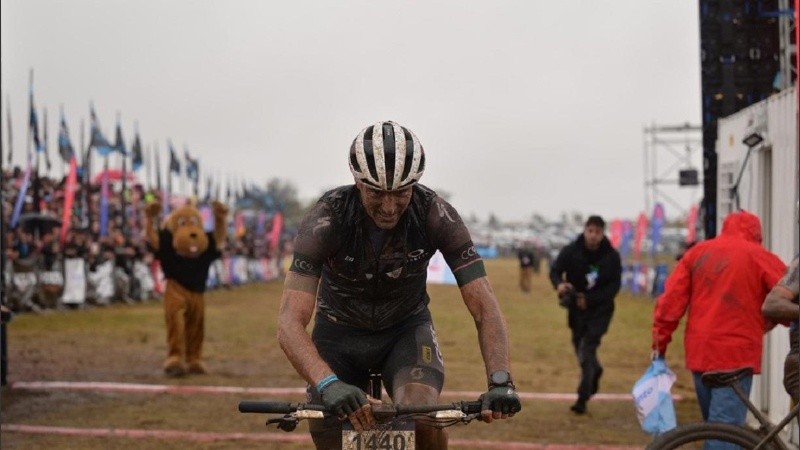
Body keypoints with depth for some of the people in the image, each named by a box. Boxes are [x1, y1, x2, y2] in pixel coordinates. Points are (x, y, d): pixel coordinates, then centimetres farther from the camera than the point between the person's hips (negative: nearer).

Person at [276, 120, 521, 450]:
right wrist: (328, 384, -55)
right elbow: (290, 322, -38)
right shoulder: (327, 218, -30)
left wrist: (500, 382, -42)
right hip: (339, 332, 0)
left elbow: (484, 307, -26)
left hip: (406, 328, 0)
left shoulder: (437, 216, -26)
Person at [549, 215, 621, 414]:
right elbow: (555, 271, -8)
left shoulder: (611, 256, -12)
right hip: (576, 308, 3)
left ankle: (582, 398, -9)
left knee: (587, 349, -13)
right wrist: (559, 284, -32)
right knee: (580, 346, 18)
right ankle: (595, 371, 50)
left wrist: (590, 299, -21)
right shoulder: (571, 251, -11)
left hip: (600, 309, -3)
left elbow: (614, 286, -11)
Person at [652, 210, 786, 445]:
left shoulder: (698, 252, 10)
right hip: (736, 355, -5)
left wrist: (660, 341, 9)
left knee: (714, 425, 18)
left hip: (699, 353, 5)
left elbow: (670, 300, 4)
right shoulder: (760, 258, -1)